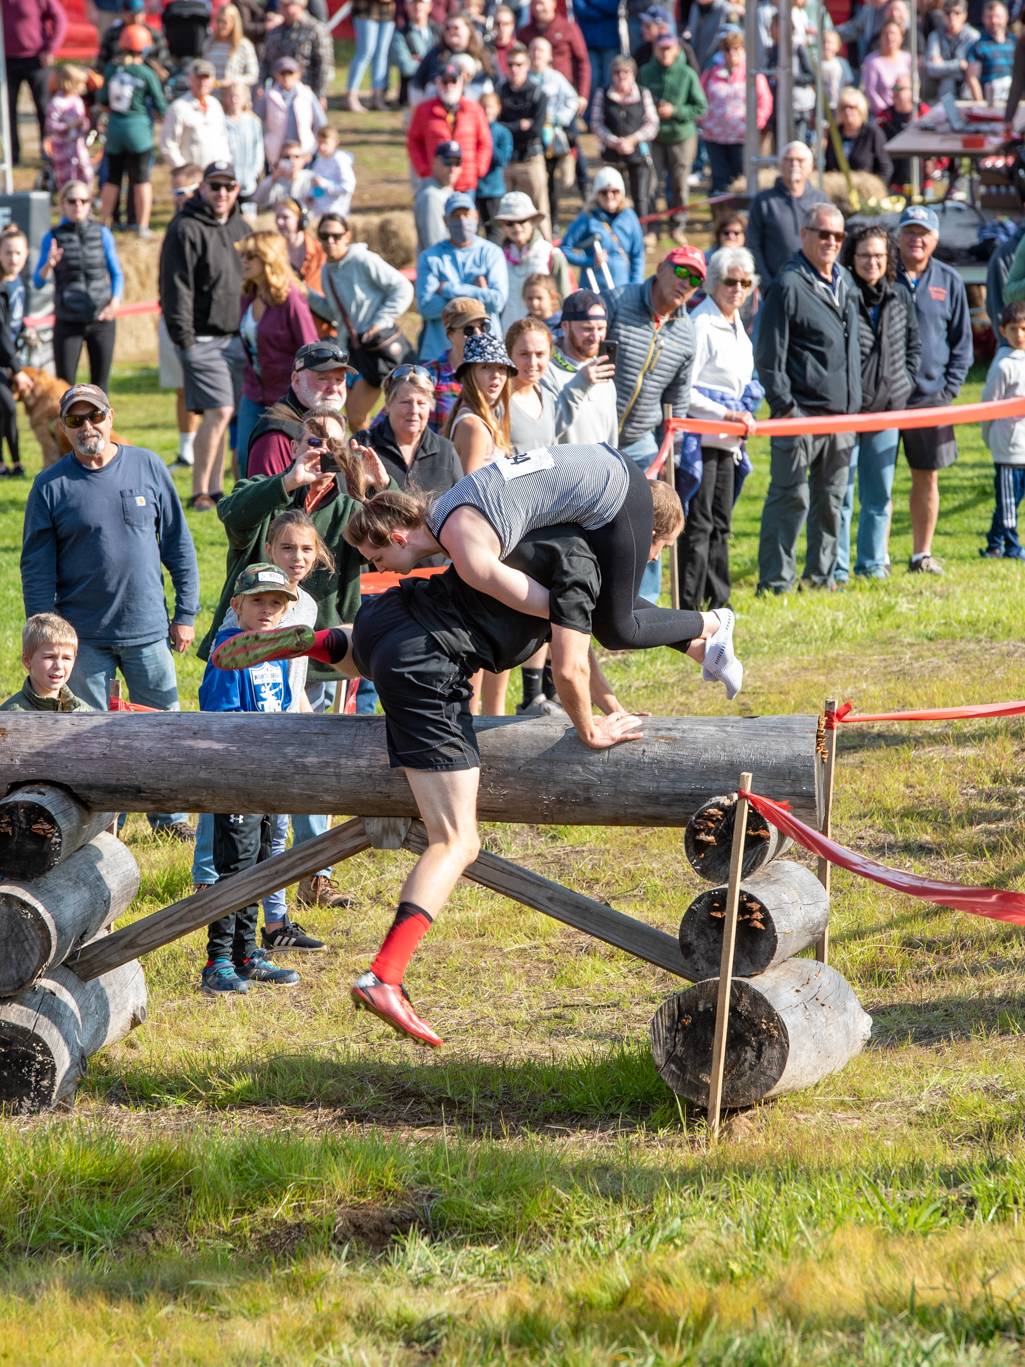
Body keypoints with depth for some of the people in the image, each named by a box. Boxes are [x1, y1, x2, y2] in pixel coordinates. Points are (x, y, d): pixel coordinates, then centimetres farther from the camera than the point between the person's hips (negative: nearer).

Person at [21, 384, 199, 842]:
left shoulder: (147, 467, -1)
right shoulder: (51, 487, -5)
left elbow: (178, 542, 6)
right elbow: (36, 567, -2)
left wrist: (186, 613, 5)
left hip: (148, 631, 1)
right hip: (83, 636, -1)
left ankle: (169, 815, 24)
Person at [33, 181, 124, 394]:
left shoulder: (102, 233, 3)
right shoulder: (53, 237, 0)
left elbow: (117, 273, 7)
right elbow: (38, 282, -2)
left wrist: (115, 301, -10)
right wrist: (49, 264, -22)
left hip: (101, 320, 1)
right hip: (68, 322, -1)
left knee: (100, 383, 7)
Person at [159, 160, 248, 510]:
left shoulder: (240, 228, 15)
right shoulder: (186, 229, -9)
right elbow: (176, 287, -13)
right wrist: (183, 337, -18)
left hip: (236, 337, 8)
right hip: (203, 337, -8)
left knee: (223, 415, 9)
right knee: (218, 412, -14)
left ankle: (214, 488, 16)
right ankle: (200, 493, -9)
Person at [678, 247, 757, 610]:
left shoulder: (735, 325, 15)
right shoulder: (700, 325, -15)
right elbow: (682, 390, -19)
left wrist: (741, 418, 18)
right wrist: (726, 415, -20)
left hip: (726, 441, 9)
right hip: (700, 436, -9)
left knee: (719, 524, 14)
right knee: (698, 523, -10)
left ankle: (718, 601, 21)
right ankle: (688, 605, -8)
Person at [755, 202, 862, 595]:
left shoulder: (845, 283, 15)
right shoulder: (789, 286, -9)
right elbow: (769, 355, -11)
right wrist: (784, 406, -15)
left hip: (842, 415, 7)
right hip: (802, 413, -7)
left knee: (831, 500, 12)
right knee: (791, 498, -6)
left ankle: (821, 577, 19)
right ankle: (775, 582, -3)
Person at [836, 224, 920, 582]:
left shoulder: (900, 296, 6)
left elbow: (913, 343, 20)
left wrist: (905, 384, 10)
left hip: (887, 409, 5)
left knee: (878, 495, 12)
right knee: (839, 495, -2)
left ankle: (872, 564, 22)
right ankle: (836, 569, 3)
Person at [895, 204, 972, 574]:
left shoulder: (949, 281, 6)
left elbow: (962, 342, 10)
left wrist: (949, 389, 0)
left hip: (931, 397, 2)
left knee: (927, 477, 7)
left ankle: (922, 554, 15)